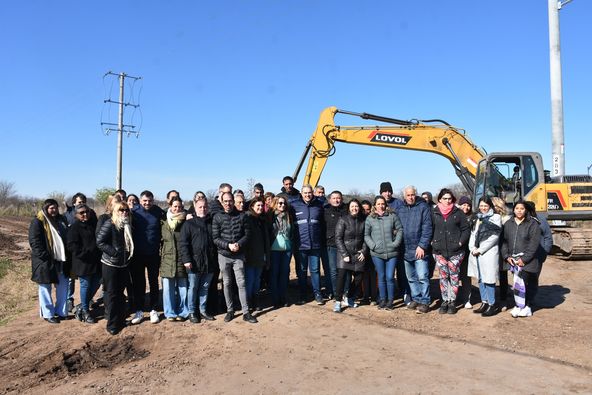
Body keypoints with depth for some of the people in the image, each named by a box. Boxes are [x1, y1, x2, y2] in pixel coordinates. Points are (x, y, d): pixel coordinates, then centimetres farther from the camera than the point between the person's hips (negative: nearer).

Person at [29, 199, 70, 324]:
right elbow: (34, 242, -16)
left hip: (61, 260, 7)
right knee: (46, 288, 7)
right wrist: (45, 257, -21)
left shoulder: (61, 220, 10)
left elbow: (68, 237, 17)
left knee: (63, 286, 12)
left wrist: (67, 255, 9)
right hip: (45, 261, -6)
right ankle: (48, 314, 17)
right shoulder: (38, 222, -10)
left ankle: (61, 311, 24)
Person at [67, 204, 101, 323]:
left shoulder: (94, 224, 11)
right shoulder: (75, 227, -9)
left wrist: (99, 254, 6)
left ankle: (83, 306, 30)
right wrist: (86, 254, -20)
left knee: (96, 283, 12)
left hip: (96, 261, 6)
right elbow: (72, 246, -17)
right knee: (85, 285, 3)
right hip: (83, 263, -6)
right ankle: (85, 311, 17)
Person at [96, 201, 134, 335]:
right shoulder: (109, 224, -13)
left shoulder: (127, 225, 6)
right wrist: (114, 252, -20)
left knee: (120, 293, 14)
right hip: (110, 264, -6)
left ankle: (120, 319, 26)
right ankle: (112, 324, 10)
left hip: (123, 264, 6)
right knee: (112, 294, 1)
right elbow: (100, 241, -18)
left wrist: (128, 256, 4)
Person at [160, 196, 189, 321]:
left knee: (182, 287, 5)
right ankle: (170, 313, 16)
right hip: (167, 259, 1)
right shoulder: (164, 223, 7)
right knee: (168, 287, 4)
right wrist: (161, 255, 4)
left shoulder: (186, 222, 3)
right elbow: (160, 240, 13)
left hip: (182, 259, -1)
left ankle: (182, 312, 17)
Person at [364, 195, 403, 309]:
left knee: (390, 277, 0)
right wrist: (372, 245, -7)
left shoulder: (392, 216, 4)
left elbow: (400, 230, 5)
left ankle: (390, 300, 14)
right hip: (377, 253, 1)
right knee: (381, 277, 8)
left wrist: (396, 243, -5)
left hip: (392, 253, 0)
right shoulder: (370, 218, 4)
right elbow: (366, 235, 5)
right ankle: (382, 300, 20)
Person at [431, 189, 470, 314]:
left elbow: (466, 229, 2)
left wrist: (460, 242, -8)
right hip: (439, 251, 2)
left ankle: (452, 301, 13)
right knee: (443, 276, 6)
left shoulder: (458, 213, 0)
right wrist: (432, 242, 2)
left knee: (454, 276, 4)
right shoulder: (434, 213, 5)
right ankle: (445, 301, 15)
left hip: (455, 251, -1)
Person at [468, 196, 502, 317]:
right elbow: (473, 233, 15)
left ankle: (492, 305, 4)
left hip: (488, 252, -7)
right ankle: (484, 303, 20)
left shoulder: (495, 217, -2)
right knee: (480, 279, 11)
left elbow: (494, 237, -9)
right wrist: (472, 248, -1)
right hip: (476, 252, 7)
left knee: (489, 280, -5)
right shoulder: (478, 218, 17)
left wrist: (480, 249, -11)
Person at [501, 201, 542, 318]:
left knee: (519, 283, -11)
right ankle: (526, 308, 20)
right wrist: (507, 256, 0)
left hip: (527, 261, -4)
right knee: (525, 284, 11)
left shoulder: (532, 224, -3)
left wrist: (524, 259, -14)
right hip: (513, 260, 4)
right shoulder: (508, 224, 11)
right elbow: (504, 241, 11)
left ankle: (519, 307, 3)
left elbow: (534, 244, -9)